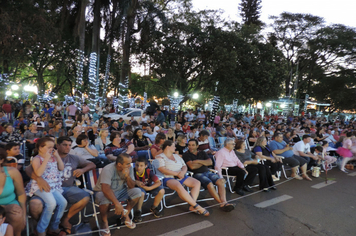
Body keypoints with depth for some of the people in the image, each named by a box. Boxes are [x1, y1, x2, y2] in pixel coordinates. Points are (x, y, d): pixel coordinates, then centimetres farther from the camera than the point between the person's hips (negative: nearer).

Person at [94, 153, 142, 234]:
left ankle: (126, 215, 5)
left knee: (137, 191, -17)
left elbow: (132, 186, -9)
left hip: (120, 191, 5)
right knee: (105, 199, -39)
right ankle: (104, 221, -7)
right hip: (103, 192, -5)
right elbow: (106, 189, -39)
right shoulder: (108, 170, -28)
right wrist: (117, 204, -46)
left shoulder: (129, 168, -12)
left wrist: (127, 176, -28)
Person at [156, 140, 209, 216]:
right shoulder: (160, 157, 0)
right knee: (179, 187, -37)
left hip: (180, 177, 7)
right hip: (168, 178, -7)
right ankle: (197, 206, -27)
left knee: (197, 183, -12)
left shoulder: (176, 156, 22)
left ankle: (192, 206, -18)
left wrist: (182, 172, -8)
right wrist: (177, 173, -17)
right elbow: (163, 170, -14)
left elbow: (185, 166, 16)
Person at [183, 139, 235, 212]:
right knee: (210, 184, -32)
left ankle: (224, 202, -32)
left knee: (221, 181, -22)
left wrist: (198, 161, -4)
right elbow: (192, 166, -9)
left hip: (208, 172, 5)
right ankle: (222, 203, -25)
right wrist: (204, 163, 4)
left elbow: (210, 162, 6)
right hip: (197, 174, -5)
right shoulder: (186, 155, 5)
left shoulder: (203, 153, 20)